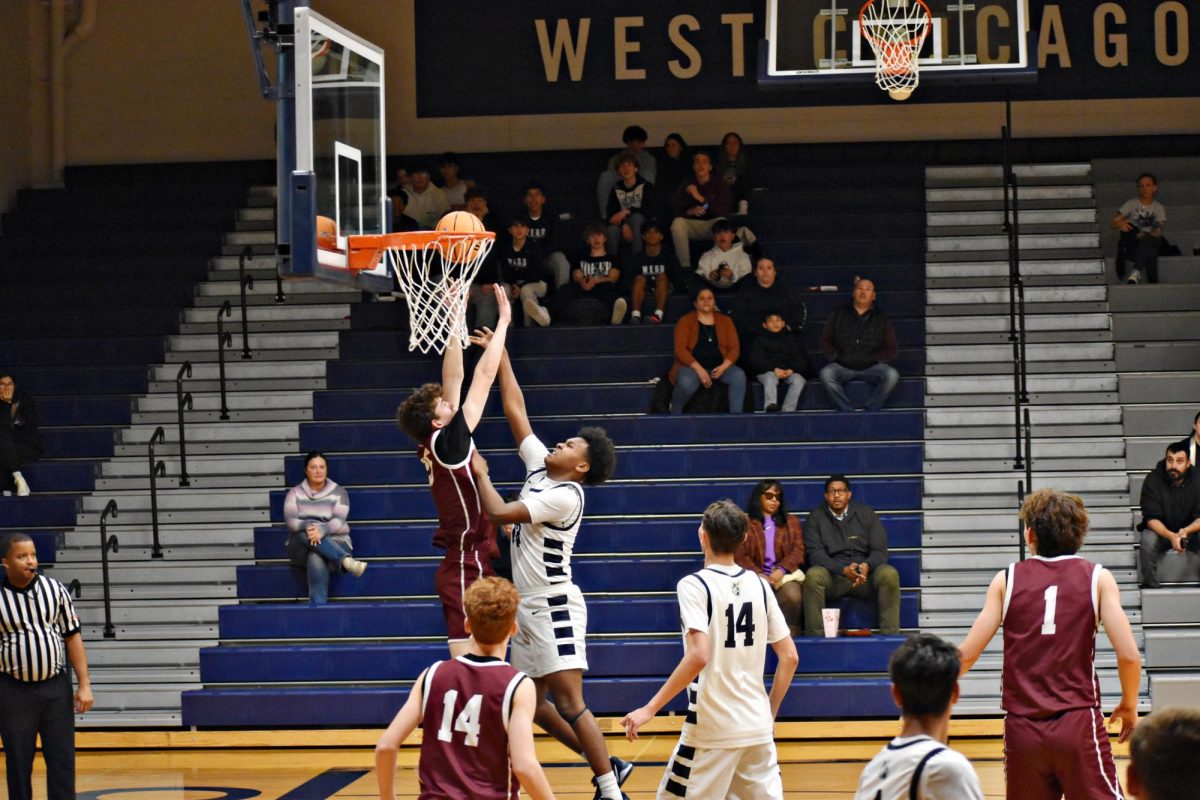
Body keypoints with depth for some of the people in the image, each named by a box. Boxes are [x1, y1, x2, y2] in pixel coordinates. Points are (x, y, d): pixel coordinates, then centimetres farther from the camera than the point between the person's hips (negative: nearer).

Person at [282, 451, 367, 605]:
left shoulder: (338, 492, 4)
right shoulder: (295, 493, 8)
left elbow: (338, 522, -10)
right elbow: (290, 521, -7)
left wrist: (322, 530, -32)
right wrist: (307, 527, -29)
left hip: (335, 542, -1)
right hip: (301, 547, 1)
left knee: (316, 559, -38)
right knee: (307, 533, -37)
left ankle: (318, 606, -47)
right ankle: (346, 560, -51)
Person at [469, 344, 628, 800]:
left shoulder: (566, 496, -16)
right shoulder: (540, 468, 8)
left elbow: (499, 512, -22)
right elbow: (515, 411, 12)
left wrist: (480, 474, -7)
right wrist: (500, 357, 10)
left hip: (554, 607, -9)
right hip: (529, 607, 9)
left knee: (568, 702, -13)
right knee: (530, 703, 10)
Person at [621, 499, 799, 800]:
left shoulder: (694, 585, -9)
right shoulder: (758, 584, 8)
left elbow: (698, 656, -22)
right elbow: (789, 657, 8)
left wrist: (650, 709, -18)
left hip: (712, 729, -6)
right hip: (758, 727, 6)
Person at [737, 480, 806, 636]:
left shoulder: (791, 522, 21)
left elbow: (798, 551, 8)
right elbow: (740, 556, 6)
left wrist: (781, 570, -11)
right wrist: (759, 575, -12)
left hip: (784, 575, 1)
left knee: (793, 595, -33)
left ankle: (791, 634, -20)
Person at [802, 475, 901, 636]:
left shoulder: (866, 514, 8)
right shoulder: (815, 518, 4)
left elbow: (880, 550, 3)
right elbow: (815, 554, -7)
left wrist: (867, 566, -22)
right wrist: (844, 570, -24)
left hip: (865, 574, 1)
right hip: (832, 576, -1)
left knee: (889, 574, -30)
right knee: (813, 575, -34)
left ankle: (890, 635, -25)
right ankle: (815, 636, -31)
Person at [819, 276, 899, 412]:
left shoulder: (881, 319, 13)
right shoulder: (839, 315, 14)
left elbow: (891, 349, 12)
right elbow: (825, 341, 15)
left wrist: (876, 359, -4)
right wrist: (835, 356, -1)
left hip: (871, 367, 0)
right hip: (843, 367, 0)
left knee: (892, 375, -30)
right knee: (826, 373, -33)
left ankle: (870, 410, -22)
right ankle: (848, 411, -28)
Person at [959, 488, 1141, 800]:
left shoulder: (1007, 580, 5)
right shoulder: (1097, 578, 2)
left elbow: (966, 656, 2)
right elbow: (1129, 656, -6)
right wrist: (1129, 706, 11)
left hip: (1022, 730, 2)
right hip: (1079, 726, -2)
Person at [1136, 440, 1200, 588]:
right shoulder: (1153, 480, -15)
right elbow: (1151, 518, -19)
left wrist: (1186, 531, -38)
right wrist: (1171, 536, -37)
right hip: (1160, 530, -1)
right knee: (1148, 541, -33)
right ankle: (1149, 586, -18)